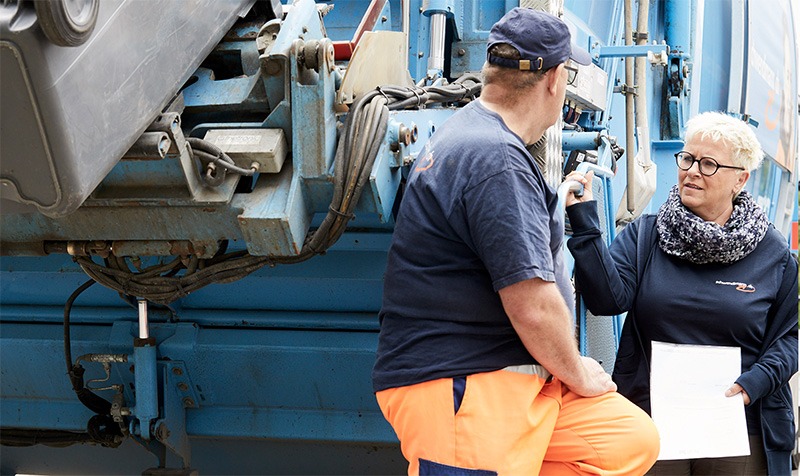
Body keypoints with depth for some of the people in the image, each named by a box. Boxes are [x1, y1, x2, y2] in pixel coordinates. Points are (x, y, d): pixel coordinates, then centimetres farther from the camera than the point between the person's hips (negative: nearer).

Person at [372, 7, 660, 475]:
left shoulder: (467, 133, 15)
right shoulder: (497, 160, -20)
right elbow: (534, 308, -21)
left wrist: (562, 202, 50)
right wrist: (576, 373, -5)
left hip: (512, 375, 10)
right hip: (458, 389, -10)